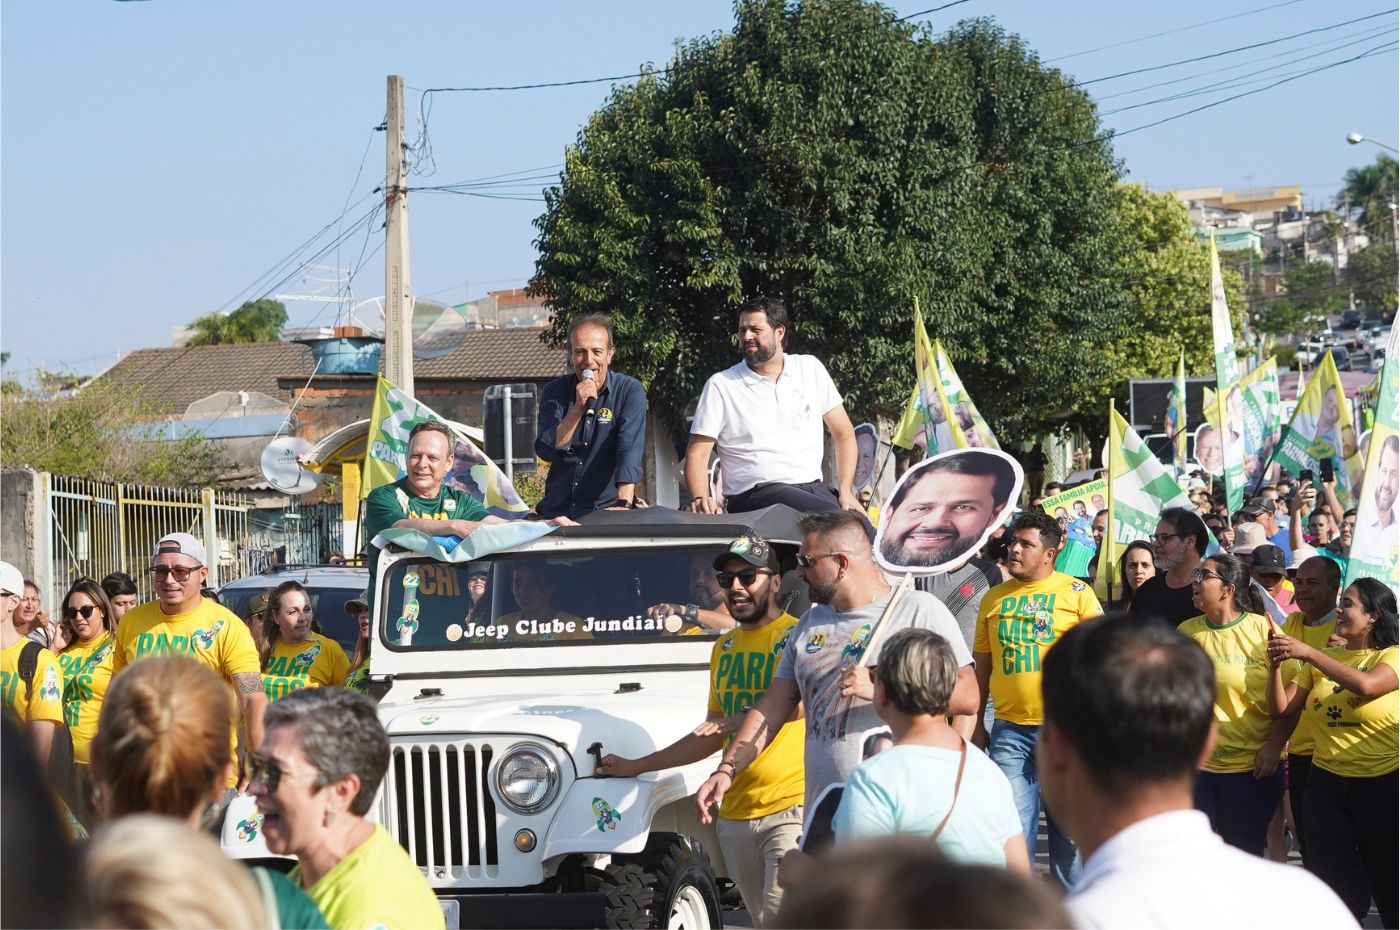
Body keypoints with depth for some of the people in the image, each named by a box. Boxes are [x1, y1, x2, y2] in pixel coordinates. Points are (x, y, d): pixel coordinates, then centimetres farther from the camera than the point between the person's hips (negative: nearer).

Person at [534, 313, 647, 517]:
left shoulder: (630, 391, -3)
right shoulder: (554, 391, 4)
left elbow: (630, 450, -16)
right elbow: (546, 452, -6)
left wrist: (623, 503, -30)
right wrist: (578, 409, -17)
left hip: (605, 509, -2)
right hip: (557, 512, 3)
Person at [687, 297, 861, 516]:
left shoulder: (810, 369, 14)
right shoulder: (720, 385, 5)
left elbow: (843, 434, 17)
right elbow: (697, 454, 2)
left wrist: (845, 492, 2)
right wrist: (700, 499, -19)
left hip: (813, 488, 4)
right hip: (754, 495, -3)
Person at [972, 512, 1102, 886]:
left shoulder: (1077, 592, 1)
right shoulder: (994, 598, 10)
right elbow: (982, 666, 15)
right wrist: (976, 725, 11)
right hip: (1009, 730, 3)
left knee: (1068, 825, 5)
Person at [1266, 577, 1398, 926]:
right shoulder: (1323, 660, 9)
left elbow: (1366, 685, -27)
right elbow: (1281, 708, 5)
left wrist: (1307, 653, -29)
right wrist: (1277, 664, -12)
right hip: (1327, 784, 4)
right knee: (1334, 886, 6)